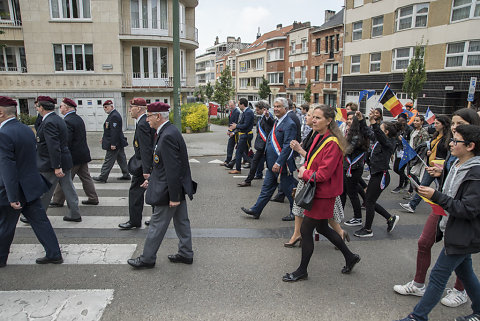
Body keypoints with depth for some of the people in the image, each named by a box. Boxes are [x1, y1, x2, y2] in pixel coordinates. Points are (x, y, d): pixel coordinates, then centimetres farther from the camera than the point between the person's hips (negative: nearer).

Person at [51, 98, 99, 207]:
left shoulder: (67, 121, -19)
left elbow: (66, 142, -22)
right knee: (85, 177, 14)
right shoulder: (79, 118, 10)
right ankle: (93, 198, 19)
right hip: (83, 154, 9)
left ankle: (57, 201, 17)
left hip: (73, 156, -9)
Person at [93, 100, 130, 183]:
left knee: (108, 160, -3)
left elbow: (115, 131, -24)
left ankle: (102, 177, 3)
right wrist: (104, 138, 25)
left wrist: (113, 144, -25)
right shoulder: (112, 115, 15)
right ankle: (126, 175, 22)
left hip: (114, 143, -11)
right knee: (121, 159, 15)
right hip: (119, 143, 11)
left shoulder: (114, 116, -19)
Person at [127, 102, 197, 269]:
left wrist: (174, 197, -23)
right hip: (178, 187, 10)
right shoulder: (169, 131, 8)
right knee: (181, 222, 17)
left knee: (157, 224, 5)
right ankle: (186, 254, 30)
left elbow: (173, 170, -26)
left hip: (168, 190, -10)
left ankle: (147, 258, 21)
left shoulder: (167, 136, -24)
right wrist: (151, 178, 20)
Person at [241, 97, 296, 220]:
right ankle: (256, 211, 23)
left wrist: (278, 163, -26)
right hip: (272, 164, 9)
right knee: (267, 187, 15)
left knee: (288, 189, 4)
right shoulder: (277, 122, 14)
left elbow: (287, 146, -23)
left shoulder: (289, 124, -17)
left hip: (282, 165, -9)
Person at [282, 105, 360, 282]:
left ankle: (302, 271, 19)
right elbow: (312, 161, 17)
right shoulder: (320, 137, 7)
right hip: (318, 192, 10)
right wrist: (304, 168, -4)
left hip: (323, 194, -9)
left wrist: (304, 174, -10)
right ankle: (350, 257, 39)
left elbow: (323, 174, -24)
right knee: (322, 228, 21)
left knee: (305, 230, 0)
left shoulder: (332, 143, -22)